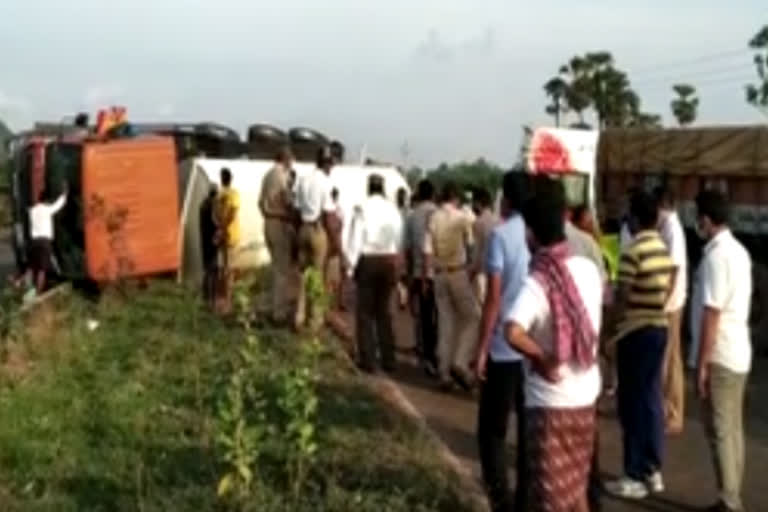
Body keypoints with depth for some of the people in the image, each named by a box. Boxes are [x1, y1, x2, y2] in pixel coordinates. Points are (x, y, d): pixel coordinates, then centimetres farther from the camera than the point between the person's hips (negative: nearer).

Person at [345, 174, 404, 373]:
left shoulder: (363, 209, -10)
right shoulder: (393, 209, -1)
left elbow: (356, 239, -9)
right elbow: (399, 239, -2)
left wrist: (352, 264, -2)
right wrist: (396, 266, 5)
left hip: (368, 260, -3)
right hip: (389, 260, 4)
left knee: (365, 311, 7)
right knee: (383, 310, 14)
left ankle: (368, 360, 7)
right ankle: (388, 360, 17)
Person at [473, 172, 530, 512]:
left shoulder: (501, 234, -9)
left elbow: (494, 297, -13)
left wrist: (481, 350, -8)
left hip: (504, 348, -5)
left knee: (492, 431, 6)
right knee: (530, 430, 13)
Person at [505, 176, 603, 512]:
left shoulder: (538, 282, -22)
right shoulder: (588, 269, -2)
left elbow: (513, 332, -37)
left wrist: (543, 358, -23)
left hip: (550, 401, -6)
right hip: (586, 394, 6)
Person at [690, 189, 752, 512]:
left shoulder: (716, 256, -19)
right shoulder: (738, 251, 11)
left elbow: (711, 315, -21)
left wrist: (701, 365, -17)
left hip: (719, 356, -9)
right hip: (738, 353, 9)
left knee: (720, 432, -2)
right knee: (733, 429, 13)